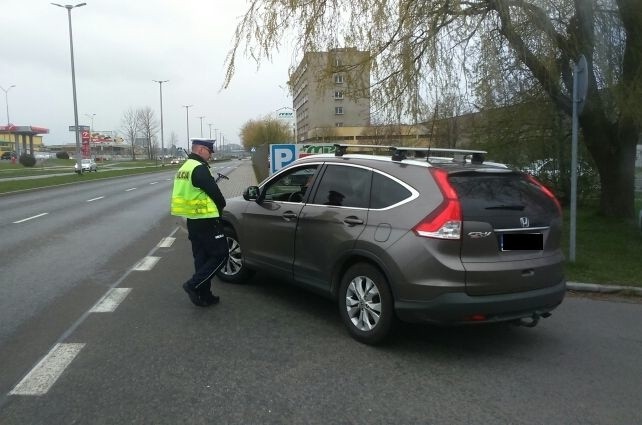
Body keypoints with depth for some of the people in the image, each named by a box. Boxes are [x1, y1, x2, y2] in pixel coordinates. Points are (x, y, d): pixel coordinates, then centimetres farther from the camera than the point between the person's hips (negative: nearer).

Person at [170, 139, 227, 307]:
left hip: (192, 220, 10)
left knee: (202, 258, 14)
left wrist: (215, 207, 10)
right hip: (206, 220, -10)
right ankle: (193, 285, -5)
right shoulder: (199, 168, -16)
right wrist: (221, 206, 4)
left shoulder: (185, 167, 15)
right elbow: (214, 191, -17)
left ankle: (204, 296, 19)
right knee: (220, 255, -2)